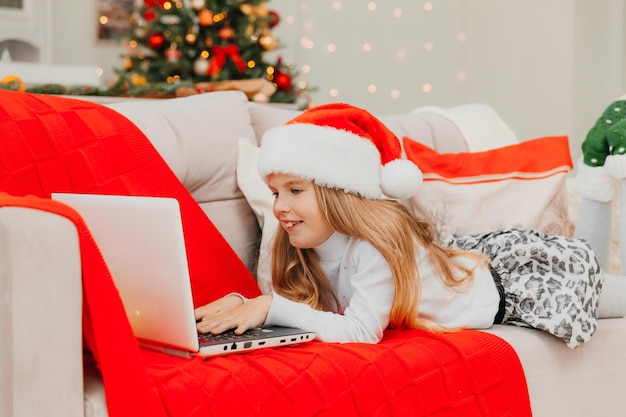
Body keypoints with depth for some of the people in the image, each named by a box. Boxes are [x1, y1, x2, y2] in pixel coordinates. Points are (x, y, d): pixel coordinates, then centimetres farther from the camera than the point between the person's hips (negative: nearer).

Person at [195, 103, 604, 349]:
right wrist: (244, 306, -35)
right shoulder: (303, 244, -19)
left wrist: (271, 307, -53)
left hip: (495, 283, -6)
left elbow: (361, 331, -46)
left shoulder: (379, 241, -41)